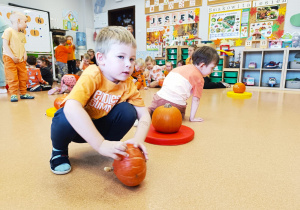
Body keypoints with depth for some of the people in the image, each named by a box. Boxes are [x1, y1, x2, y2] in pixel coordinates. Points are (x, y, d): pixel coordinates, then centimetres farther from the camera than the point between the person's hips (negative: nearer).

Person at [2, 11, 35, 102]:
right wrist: (13, 56, -19)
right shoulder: (8, 31, -6)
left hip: (21, 60, 7)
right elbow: (5, 45, -12)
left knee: (23, 77, 8)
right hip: (10, 59, -7)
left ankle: (23, 93, 17)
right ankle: (13, 94, 0)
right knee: (12, 78, -7)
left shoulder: (22, 34, 16)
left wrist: (25, 53, -2)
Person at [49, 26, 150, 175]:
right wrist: (100, 144, -49)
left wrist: (138, 139, -37)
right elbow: (71, 108, -46)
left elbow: (144, 115, -16)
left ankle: (113, 148, 4)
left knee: (128, 111, -21)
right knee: (65, 117, -35)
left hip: (100, 126, 3)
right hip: (77, 126, -3)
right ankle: (59, 150, -2)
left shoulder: (128, 85, -15)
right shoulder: (92, 76, -31)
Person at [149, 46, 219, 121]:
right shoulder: (199, 78, 1)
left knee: (151, 110, 27)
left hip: (159, 97, 5)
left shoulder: (182, 67, 19)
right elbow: (196, 99, 0)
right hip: (176, 103, -5)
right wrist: (192, 118, 5)